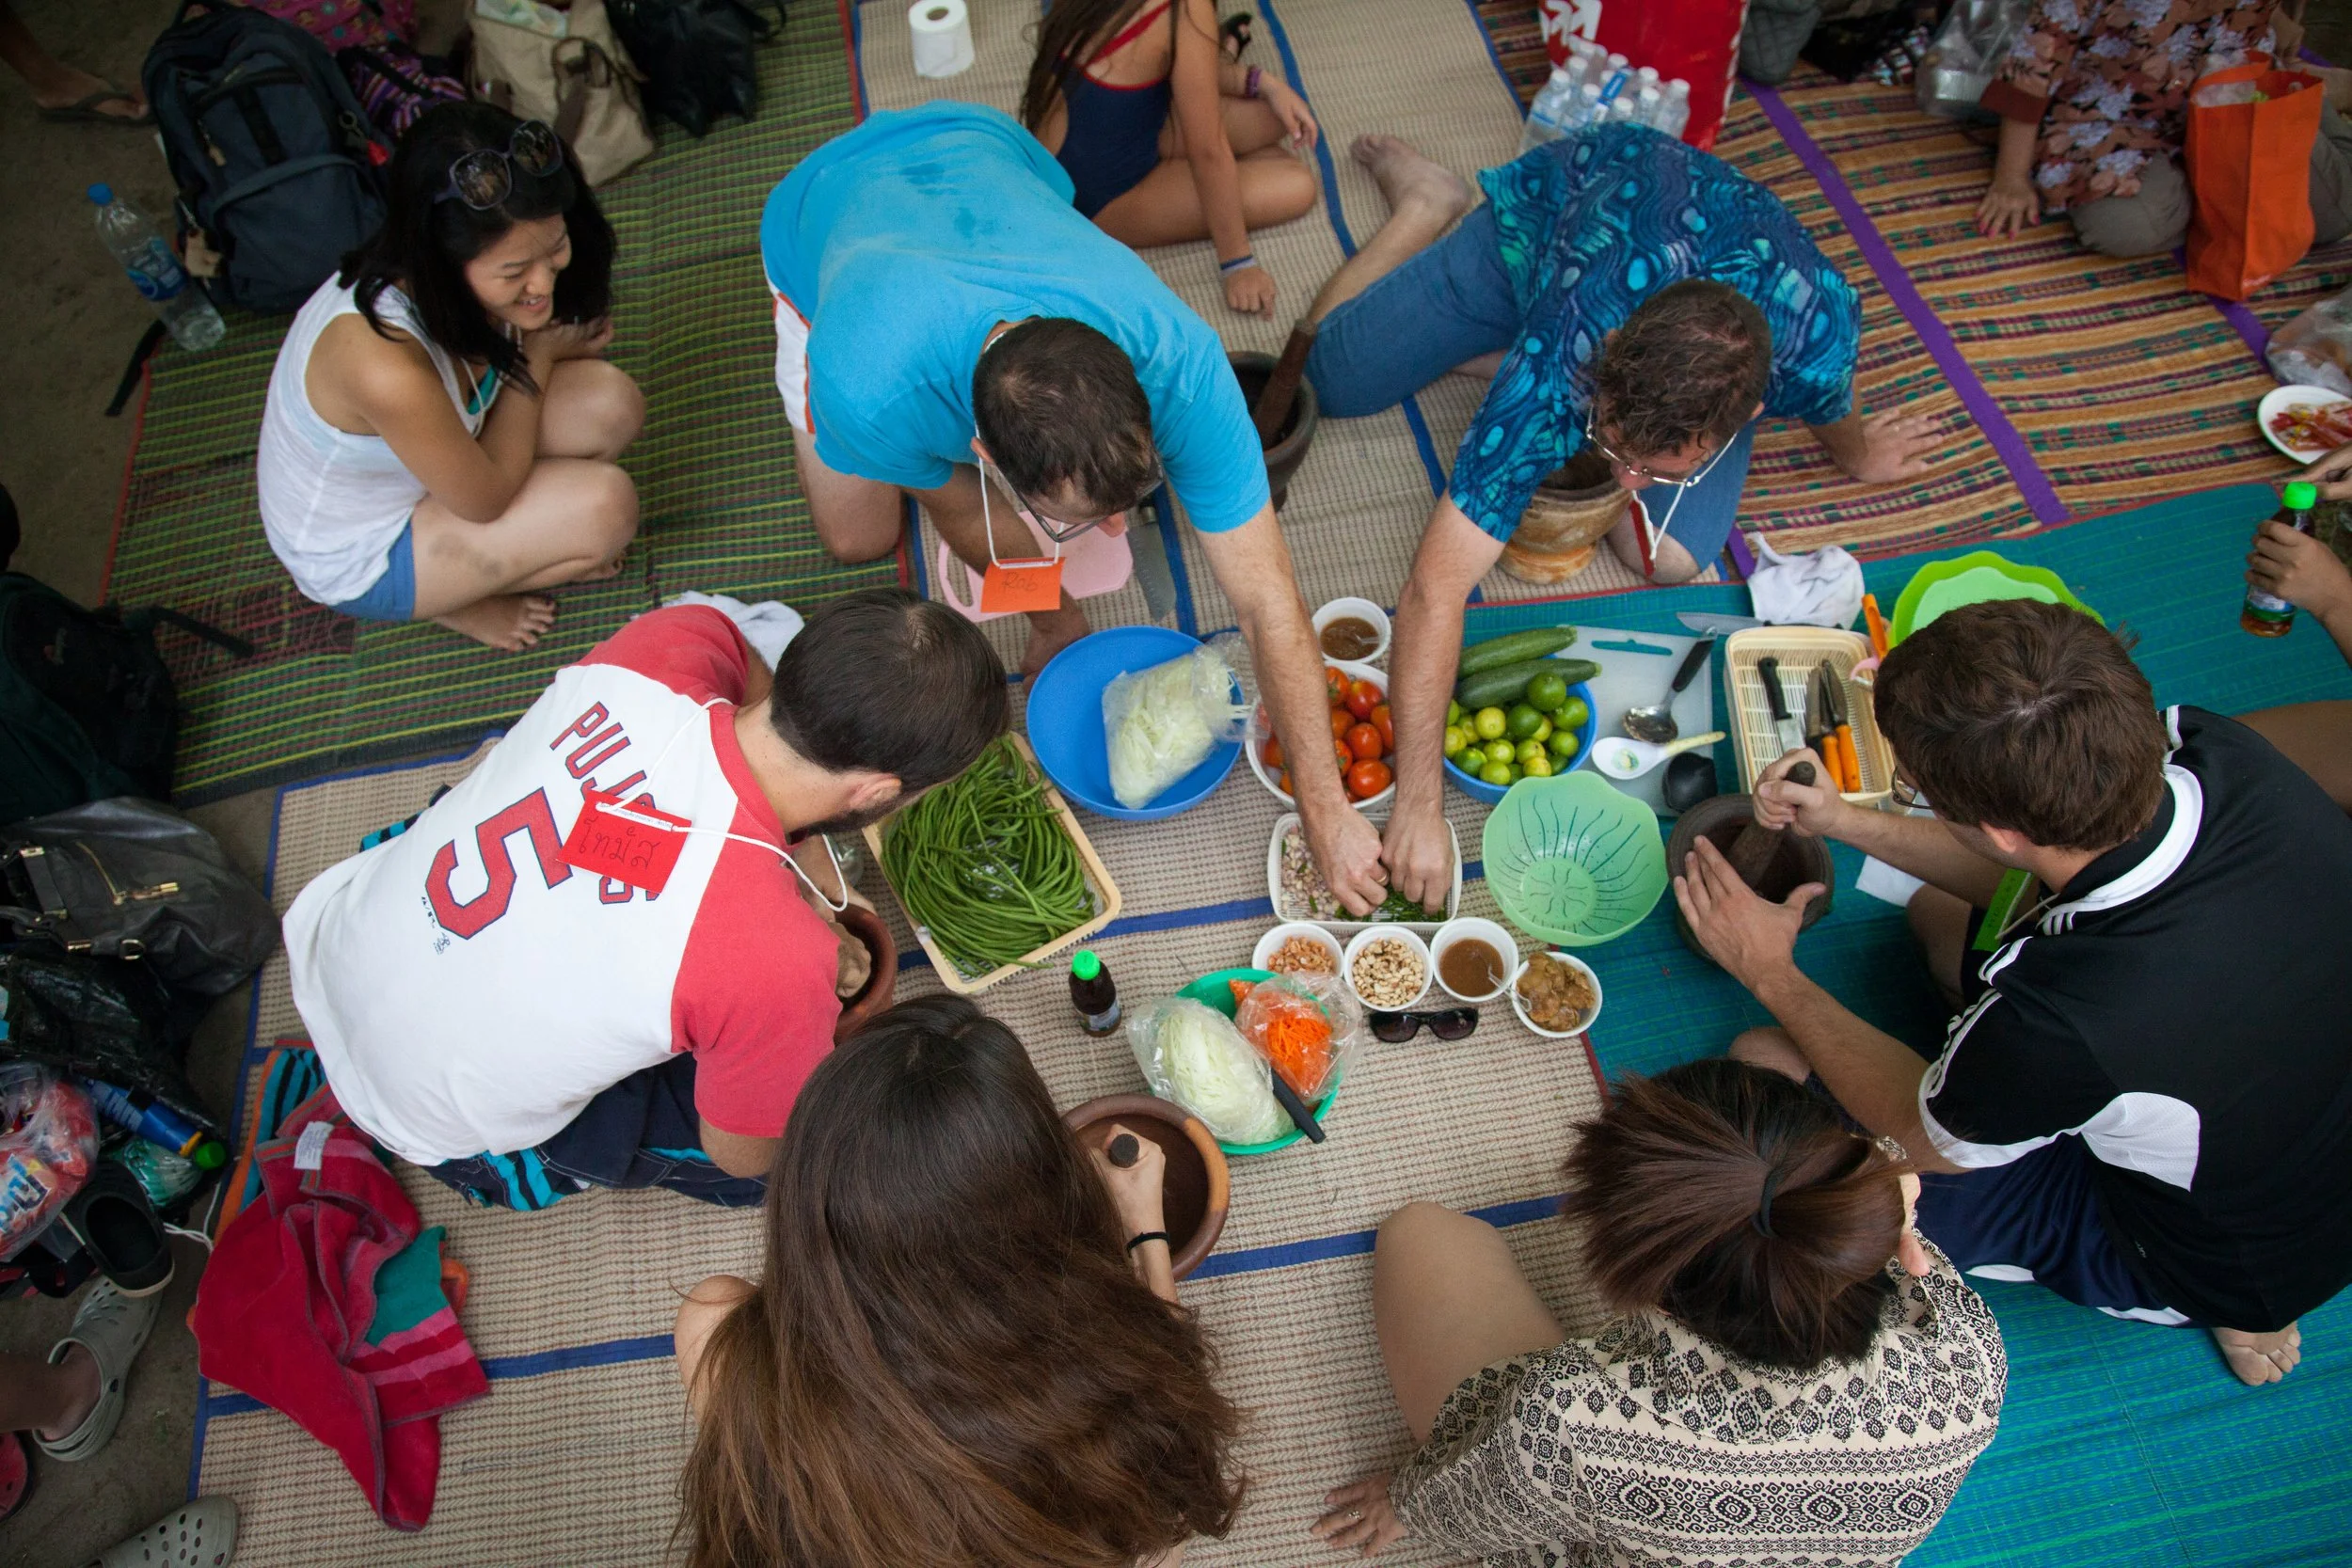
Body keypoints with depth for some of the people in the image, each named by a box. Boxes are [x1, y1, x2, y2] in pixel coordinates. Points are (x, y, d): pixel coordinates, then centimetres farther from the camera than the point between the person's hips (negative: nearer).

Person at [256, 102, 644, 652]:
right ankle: (452, 597, 3)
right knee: (605, 507, -22)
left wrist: (554, 339, -18)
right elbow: (486, 497, -24)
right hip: (357, 560, -7)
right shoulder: (385, 364, -41)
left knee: (612, 403, -11)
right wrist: (538, 352, -18)